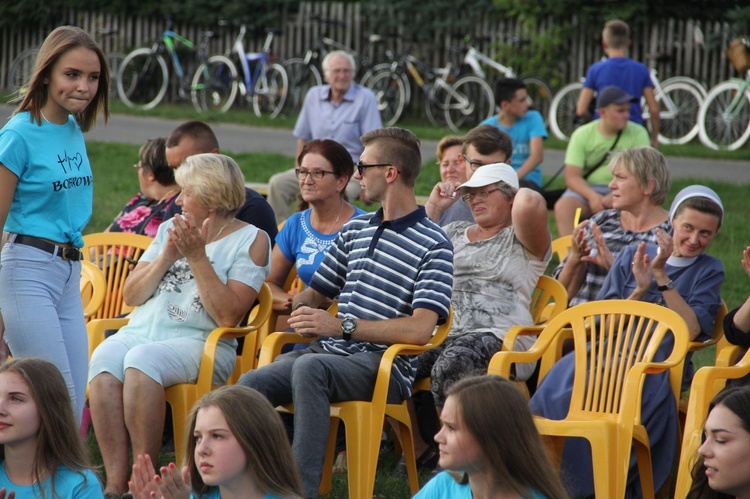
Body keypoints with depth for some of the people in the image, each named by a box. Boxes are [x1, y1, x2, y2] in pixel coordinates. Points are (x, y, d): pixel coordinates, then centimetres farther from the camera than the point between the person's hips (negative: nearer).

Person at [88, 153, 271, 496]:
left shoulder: (251, 240, 3)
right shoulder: (170, 229, 20)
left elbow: (229, 316, -10)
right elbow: (131, 296, 13)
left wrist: (197, 257, -11)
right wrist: (167, 257, -1)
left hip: (200, 342, -5)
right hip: (140, 331, 5)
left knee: (141, 360, -35)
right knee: (104, 359, -29)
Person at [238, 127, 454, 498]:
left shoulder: (434, 245, -3)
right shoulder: (355, 230, 22)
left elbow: (420, 329, -15)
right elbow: (316, 292, 31)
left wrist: (342, 326, -18)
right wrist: (297, 306, 5)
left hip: (386, 367, -7)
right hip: (332, 355, 7)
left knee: (309, 367, -38)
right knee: (251, 383, -23)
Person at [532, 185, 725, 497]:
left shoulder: (709, 271, 14)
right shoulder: (633, 257, 18)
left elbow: (691, 330, -2)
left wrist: (662, 279, -5)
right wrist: (640, 291, -3)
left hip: (661, 363, -2)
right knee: (562, 384, -35)